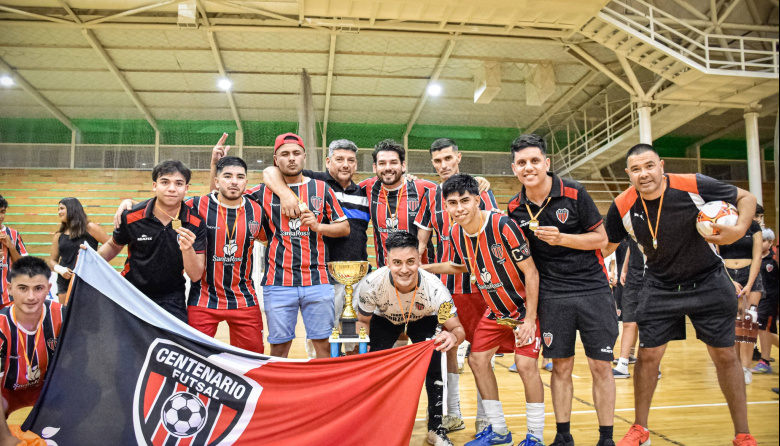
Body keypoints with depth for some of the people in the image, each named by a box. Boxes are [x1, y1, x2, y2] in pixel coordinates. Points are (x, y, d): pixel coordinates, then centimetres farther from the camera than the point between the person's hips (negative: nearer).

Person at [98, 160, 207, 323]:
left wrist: (187, 249, -34)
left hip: (171, 301, -1)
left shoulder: (196, 223, -14)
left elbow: (196, 275, -16)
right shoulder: (131, 217, -12)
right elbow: (113, 246, 10)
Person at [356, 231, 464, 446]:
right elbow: (363, 321, -15)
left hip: (423, 320, -1)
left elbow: (458, 328, -30)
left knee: (433, 367, -17)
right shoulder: (371, 283, -35)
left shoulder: (434, 287, -38)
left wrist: (453, 336, -55)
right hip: (384, 320, 1)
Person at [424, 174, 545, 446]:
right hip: (495, 310, 7)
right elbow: (460, 266, 15)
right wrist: (423, 268, 7)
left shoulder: (503, 225, -27)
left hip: (525, 307, -6)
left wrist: (530, 319, -22)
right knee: (477, 359, 4)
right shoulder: (457, 233, -8)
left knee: (525, 364, -16)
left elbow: (531, 273, -22)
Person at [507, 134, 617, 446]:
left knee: (601, 366, 2)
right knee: (560, 367, 7)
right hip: (552, 295, 2)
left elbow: (601, 238, -4)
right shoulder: (515, 208, 1)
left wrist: (562, 238, -18)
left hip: (593, 288, -2)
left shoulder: (574, 193, -8)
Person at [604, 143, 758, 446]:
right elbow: (607, 244, 2)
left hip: (708, 283, -1)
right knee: (647, 355, 1)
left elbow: (746, 197, -6)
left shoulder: (694, 185, -20)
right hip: (659, 288, 1)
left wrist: (740, 229, -23)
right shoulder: (622, 207, -14)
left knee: (725, 356, 5)